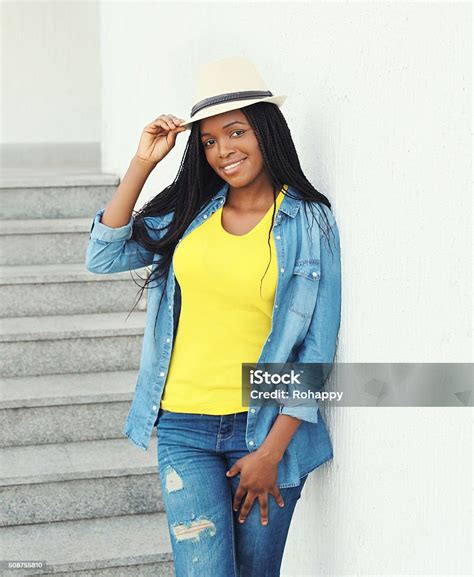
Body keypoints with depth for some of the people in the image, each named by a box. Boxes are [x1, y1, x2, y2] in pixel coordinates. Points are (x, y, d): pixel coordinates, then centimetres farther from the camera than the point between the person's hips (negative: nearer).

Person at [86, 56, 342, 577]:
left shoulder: (309, 223, -3)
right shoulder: (190, 211, 7)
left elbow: (315, 349, -4)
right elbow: (104, 256, 1)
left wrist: (271, 452, -8)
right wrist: (142, 163, -3)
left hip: (266, 429, -1)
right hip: (184, 430, 2)